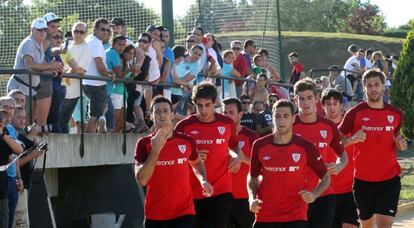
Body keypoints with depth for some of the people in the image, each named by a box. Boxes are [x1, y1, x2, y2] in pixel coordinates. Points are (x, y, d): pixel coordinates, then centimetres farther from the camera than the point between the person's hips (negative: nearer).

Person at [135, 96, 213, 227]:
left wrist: (203, 180, 4)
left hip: (184, 212, 0)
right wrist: (155, 150, -21)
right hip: (155, 215, 0)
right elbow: (141, 180, -15)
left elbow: (197, 163, 24)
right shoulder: (144, 143, -4)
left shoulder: (187, 141, 1)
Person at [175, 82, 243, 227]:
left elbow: (234, 145, 23)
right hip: (193, 192, 0)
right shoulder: (184, 126, -3)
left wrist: (238, 157, 1)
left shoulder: (227, 123, 3)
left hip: (221, 191, 0)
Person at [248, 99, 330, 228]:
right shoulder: (259, 146, 1)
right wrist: (252, 199, -2)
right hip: (265, 217, 2)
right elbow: (252, 176, 16)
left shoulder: (306, 147, -4)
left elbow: (325, 177, 6)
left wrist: (314, 194, -13)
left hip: (296, 217, -2)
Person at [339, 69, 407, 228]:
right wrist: (352, 139, -23)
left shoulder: (395, 114, 4)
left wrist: (400, 144, -1)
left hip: (390, 178, 0)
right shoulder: (355, 113, -6)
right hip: (363, 179, 0)